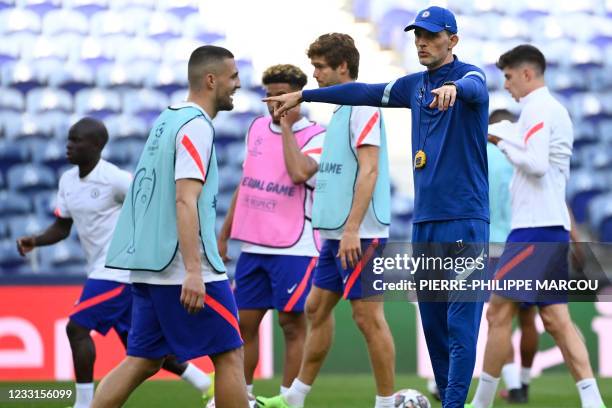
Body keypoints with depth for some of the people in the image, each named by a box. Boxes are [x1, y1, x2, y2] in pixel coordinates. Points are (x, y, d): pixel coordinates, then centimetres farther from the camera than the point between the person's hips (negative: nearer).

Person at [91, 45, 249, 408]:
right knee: (229, 354, 0)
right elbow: (185, 201, -21)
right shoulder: (196, 125, -12)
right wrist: (193, 271, -26)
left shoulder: (168, 119, 16)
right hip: (183, 269, -9)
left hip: (149, 265, 9)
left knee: (143, 361, 9)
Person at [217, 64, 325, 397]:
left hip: (293, 248, -6)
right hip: (253, 245, 6)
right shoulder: (257, 128, 11)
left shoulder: (316, 136, -8)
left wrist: (287, 127, -17)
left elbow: (300, 173, -28)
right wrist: (223, 235, 19)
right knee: (244, 323, 8)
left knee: (292, 323, -1)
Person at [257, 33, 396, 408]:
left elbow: (369, 170, -19)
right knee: (317, 308, 14)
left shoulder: (363, 107, -11)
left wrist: (352, 228, -23)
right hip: (337, 232, 10)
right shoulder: (342, 110, 17)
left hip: (360, 235, -10)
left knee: (368, 315, -7)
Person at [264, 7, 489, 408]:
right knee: (432, 321, 8)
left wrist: (453, 87, -53)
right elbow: (365, 92, 25)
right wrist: (303, 96, 29)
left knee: (461, 320, -11)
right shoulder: (414, 84, 16)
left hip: (465, 220, -7)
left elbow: (473, 87, -29)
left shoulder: (470, 76, -5)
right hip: (425, 220, 7)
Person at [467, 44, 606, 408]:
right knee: (557, 320, 5)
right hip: (553, 227, 10)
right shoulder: (555, 109, 20)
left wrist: (502, 142, -7)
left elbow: (536, 164, -21)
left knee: (499, 313, -6)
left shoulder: (537, 108, -10)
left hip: (535, 227, -10)